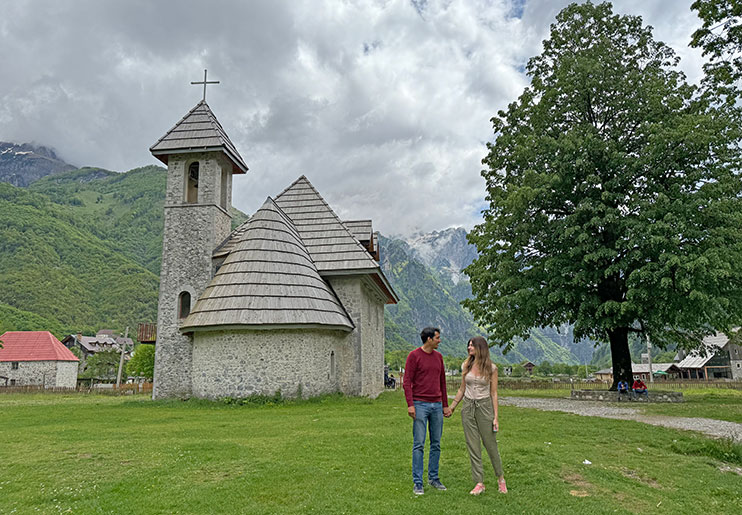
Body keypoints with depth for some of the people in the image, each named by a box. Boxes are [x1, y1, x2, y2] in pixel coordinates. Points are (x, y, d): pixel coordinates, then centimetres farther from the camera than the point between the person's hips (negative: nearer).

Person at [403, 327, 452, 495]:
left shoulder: (438, 356, 12)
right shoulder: (414, 356, -5)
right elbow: (407, 382, -8)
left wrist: (445, 405, 17)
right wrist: (410, 404, -15)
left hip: (437, 405, 6)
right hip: (420, 405, -6)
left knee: (436, 444, 11)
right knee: (419, 444, -4)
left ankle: (433, 477, 23)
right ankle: (417, 483, 3)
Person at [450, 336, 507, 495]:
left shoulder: (491, 368, -6)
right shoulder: (466, 366, 4)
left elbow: (493, 393, -3)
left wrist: (495, 417, -6)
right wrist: (451, 407, 14)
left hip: (484, 407, -3)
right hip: (468, 408, 3)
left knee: (491, 445, 6)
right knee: (473, 447, 4)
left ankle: (500, 478, 28)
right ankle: (479, 483, 13)